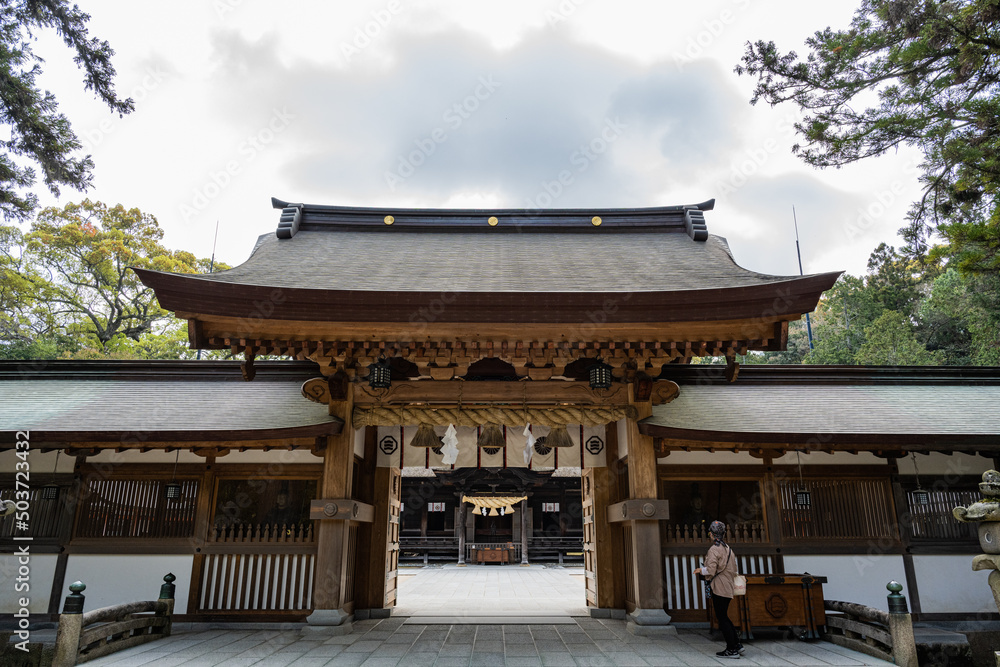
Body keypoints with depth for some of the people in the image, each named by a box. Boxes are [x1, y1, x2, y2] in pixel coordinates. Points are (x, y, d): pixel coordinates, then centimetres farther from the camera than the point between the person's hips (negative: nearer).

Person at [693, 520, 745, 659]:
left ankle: (732, 649, 1)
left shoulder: (714, 549, -15)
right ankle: (737, 645, 18)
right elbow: (734, 570, 16)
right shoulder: (728, 549, 12)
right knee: (724, 617, 18)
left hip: (718, 589, -9)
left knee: (722, 618, -2)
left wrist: (700, 570, -3)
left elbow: (710, 570, -20)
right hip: (728, 588, 9)